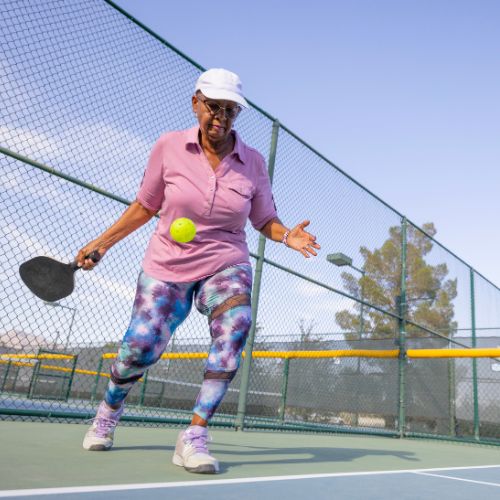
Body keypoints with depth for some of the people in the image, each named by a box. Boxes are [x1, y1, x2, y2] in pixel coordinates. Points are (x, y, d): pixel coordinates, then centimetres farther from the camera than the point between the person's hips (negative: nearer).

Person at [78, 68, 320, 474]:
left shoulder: (253, 162, -2)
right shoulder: (168, 147, -4)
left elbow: (266, 220, 6)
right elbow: (145, 206, 7)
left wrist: (288, 236, -15)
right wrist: (102, 242, 5)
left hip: (226, 266, 1)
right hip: (167, 266, 0)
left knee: (235, 327, -30)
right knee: (140, 349, -9)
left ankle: (194, 438, -18)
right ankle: (108, 413, 28)